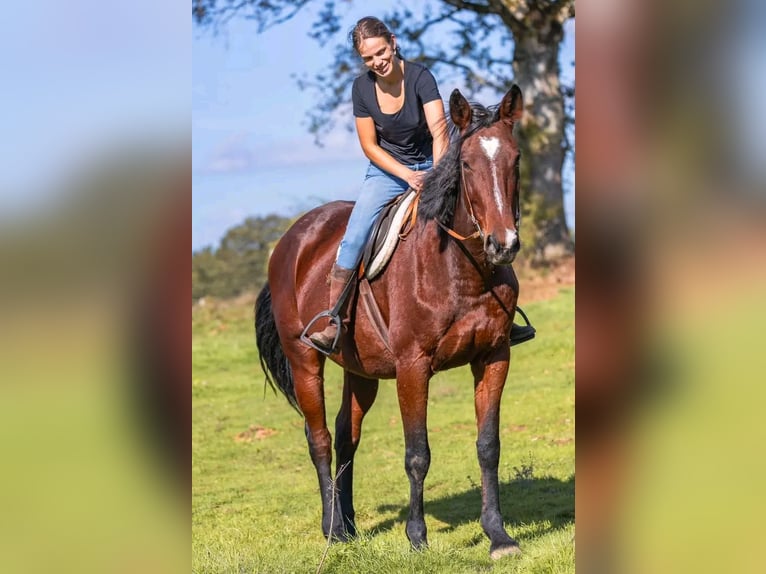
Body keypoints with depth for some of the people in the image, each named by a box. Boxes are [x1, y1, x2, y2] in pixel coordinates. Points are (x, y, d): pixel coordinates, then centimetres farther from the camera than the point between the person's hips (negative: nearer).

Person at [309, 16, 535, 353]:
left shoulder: (420, 77, -17)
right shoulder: (362, 88, -8)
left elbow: (439, 131, -28)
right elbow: (369, 146, -5)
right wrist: (407, 175, -20)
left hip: (429, 165, -1)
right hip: (386, 171, 1)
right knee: (353, 237, -19)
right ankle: (332, 324, -16)